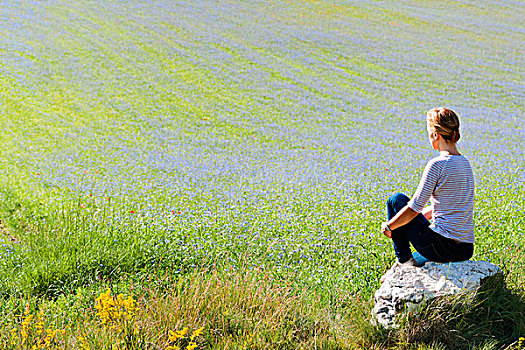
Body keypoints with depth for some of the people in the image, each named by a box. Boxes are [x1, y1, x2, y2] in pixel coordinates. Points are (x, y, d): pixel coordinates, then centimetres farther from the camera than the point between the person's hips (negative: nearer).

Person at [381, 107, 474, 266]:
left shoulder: (437, 165, -15)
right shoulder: (465, 163, 10)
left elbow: (414, 208, -13)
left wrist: (387, 226, 2)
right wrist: (422, 215, 28)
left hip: (442, 246, -9)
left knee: (396, 199, 9)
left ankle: (404, 259, 13)